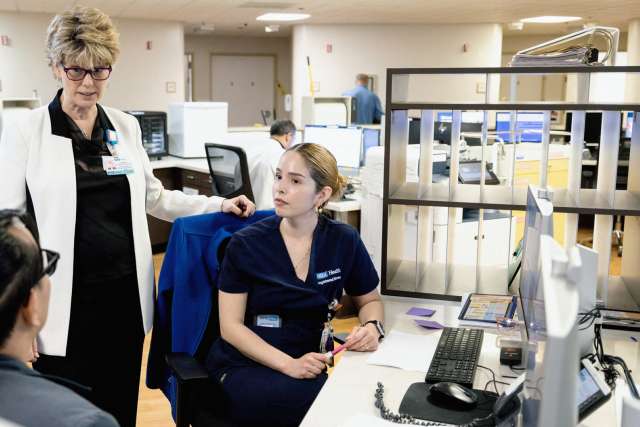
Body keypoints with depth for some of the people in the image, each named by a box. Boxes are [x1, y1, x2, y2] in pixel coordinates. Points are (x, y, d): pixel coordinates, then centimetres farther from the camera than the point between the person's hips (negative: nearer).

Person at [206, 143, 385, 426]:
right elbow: (231, 326, -7)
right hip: (246, 365, -3)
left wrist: (372, 327, -9)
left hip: (313, 363, 3)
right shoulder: (245, 244, -6)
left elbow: (370, 300, 15)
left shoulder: (344, 241, 0)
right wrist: (288, 364, -21)